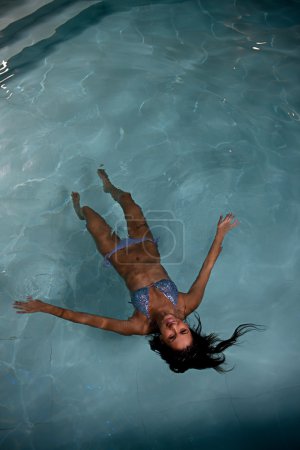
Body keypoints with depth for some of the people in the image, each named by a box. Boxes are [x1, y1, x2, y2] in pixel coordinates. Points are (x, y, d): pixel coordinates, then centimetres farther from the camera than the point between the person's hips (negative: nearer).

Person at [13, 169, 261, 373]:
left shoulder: (141, 327, -34)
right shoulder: (189, 305, -29)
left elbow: (86, 318, -34)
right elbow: (207, 267, -19)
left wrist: (45, 307, -33)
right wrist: (220, 233, -17)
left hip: (119, 256, -3)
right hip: (145, 247, 3)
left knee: (89, 213, 13)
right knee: (127, 198, 17)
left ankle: (80, 210, 53)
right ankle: (109, 187, 56)